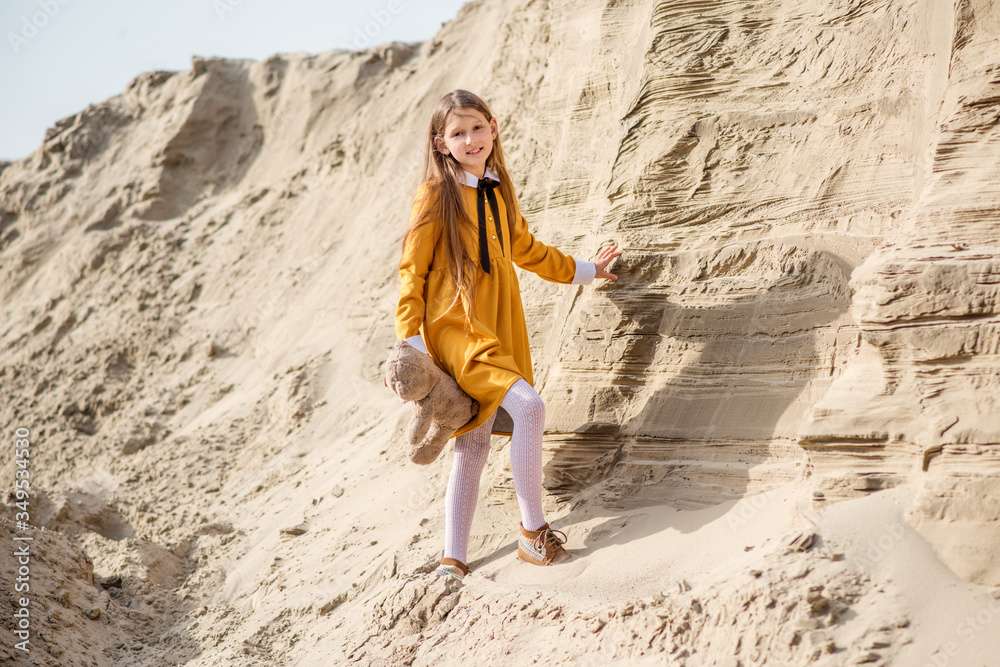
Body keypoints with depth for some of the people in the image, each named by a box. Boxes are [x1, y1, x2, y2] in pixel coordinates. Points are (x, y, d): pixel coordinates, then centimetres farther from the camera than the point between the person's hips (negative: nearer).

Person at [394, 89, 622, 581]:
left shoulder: (497, 191, 13)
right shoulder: (436, 196, -6)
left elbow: (528, 250, 29)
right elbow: (411, 272, -6)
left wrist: (583, 271, 37)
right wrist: (411, 345, -11)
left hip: (499, 331, 7)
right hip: (454, 328, -7)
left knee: (473, 445, 6)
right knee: (529, 407, -24)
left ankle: (454, 560, 14)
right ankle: (534, 533, -11)